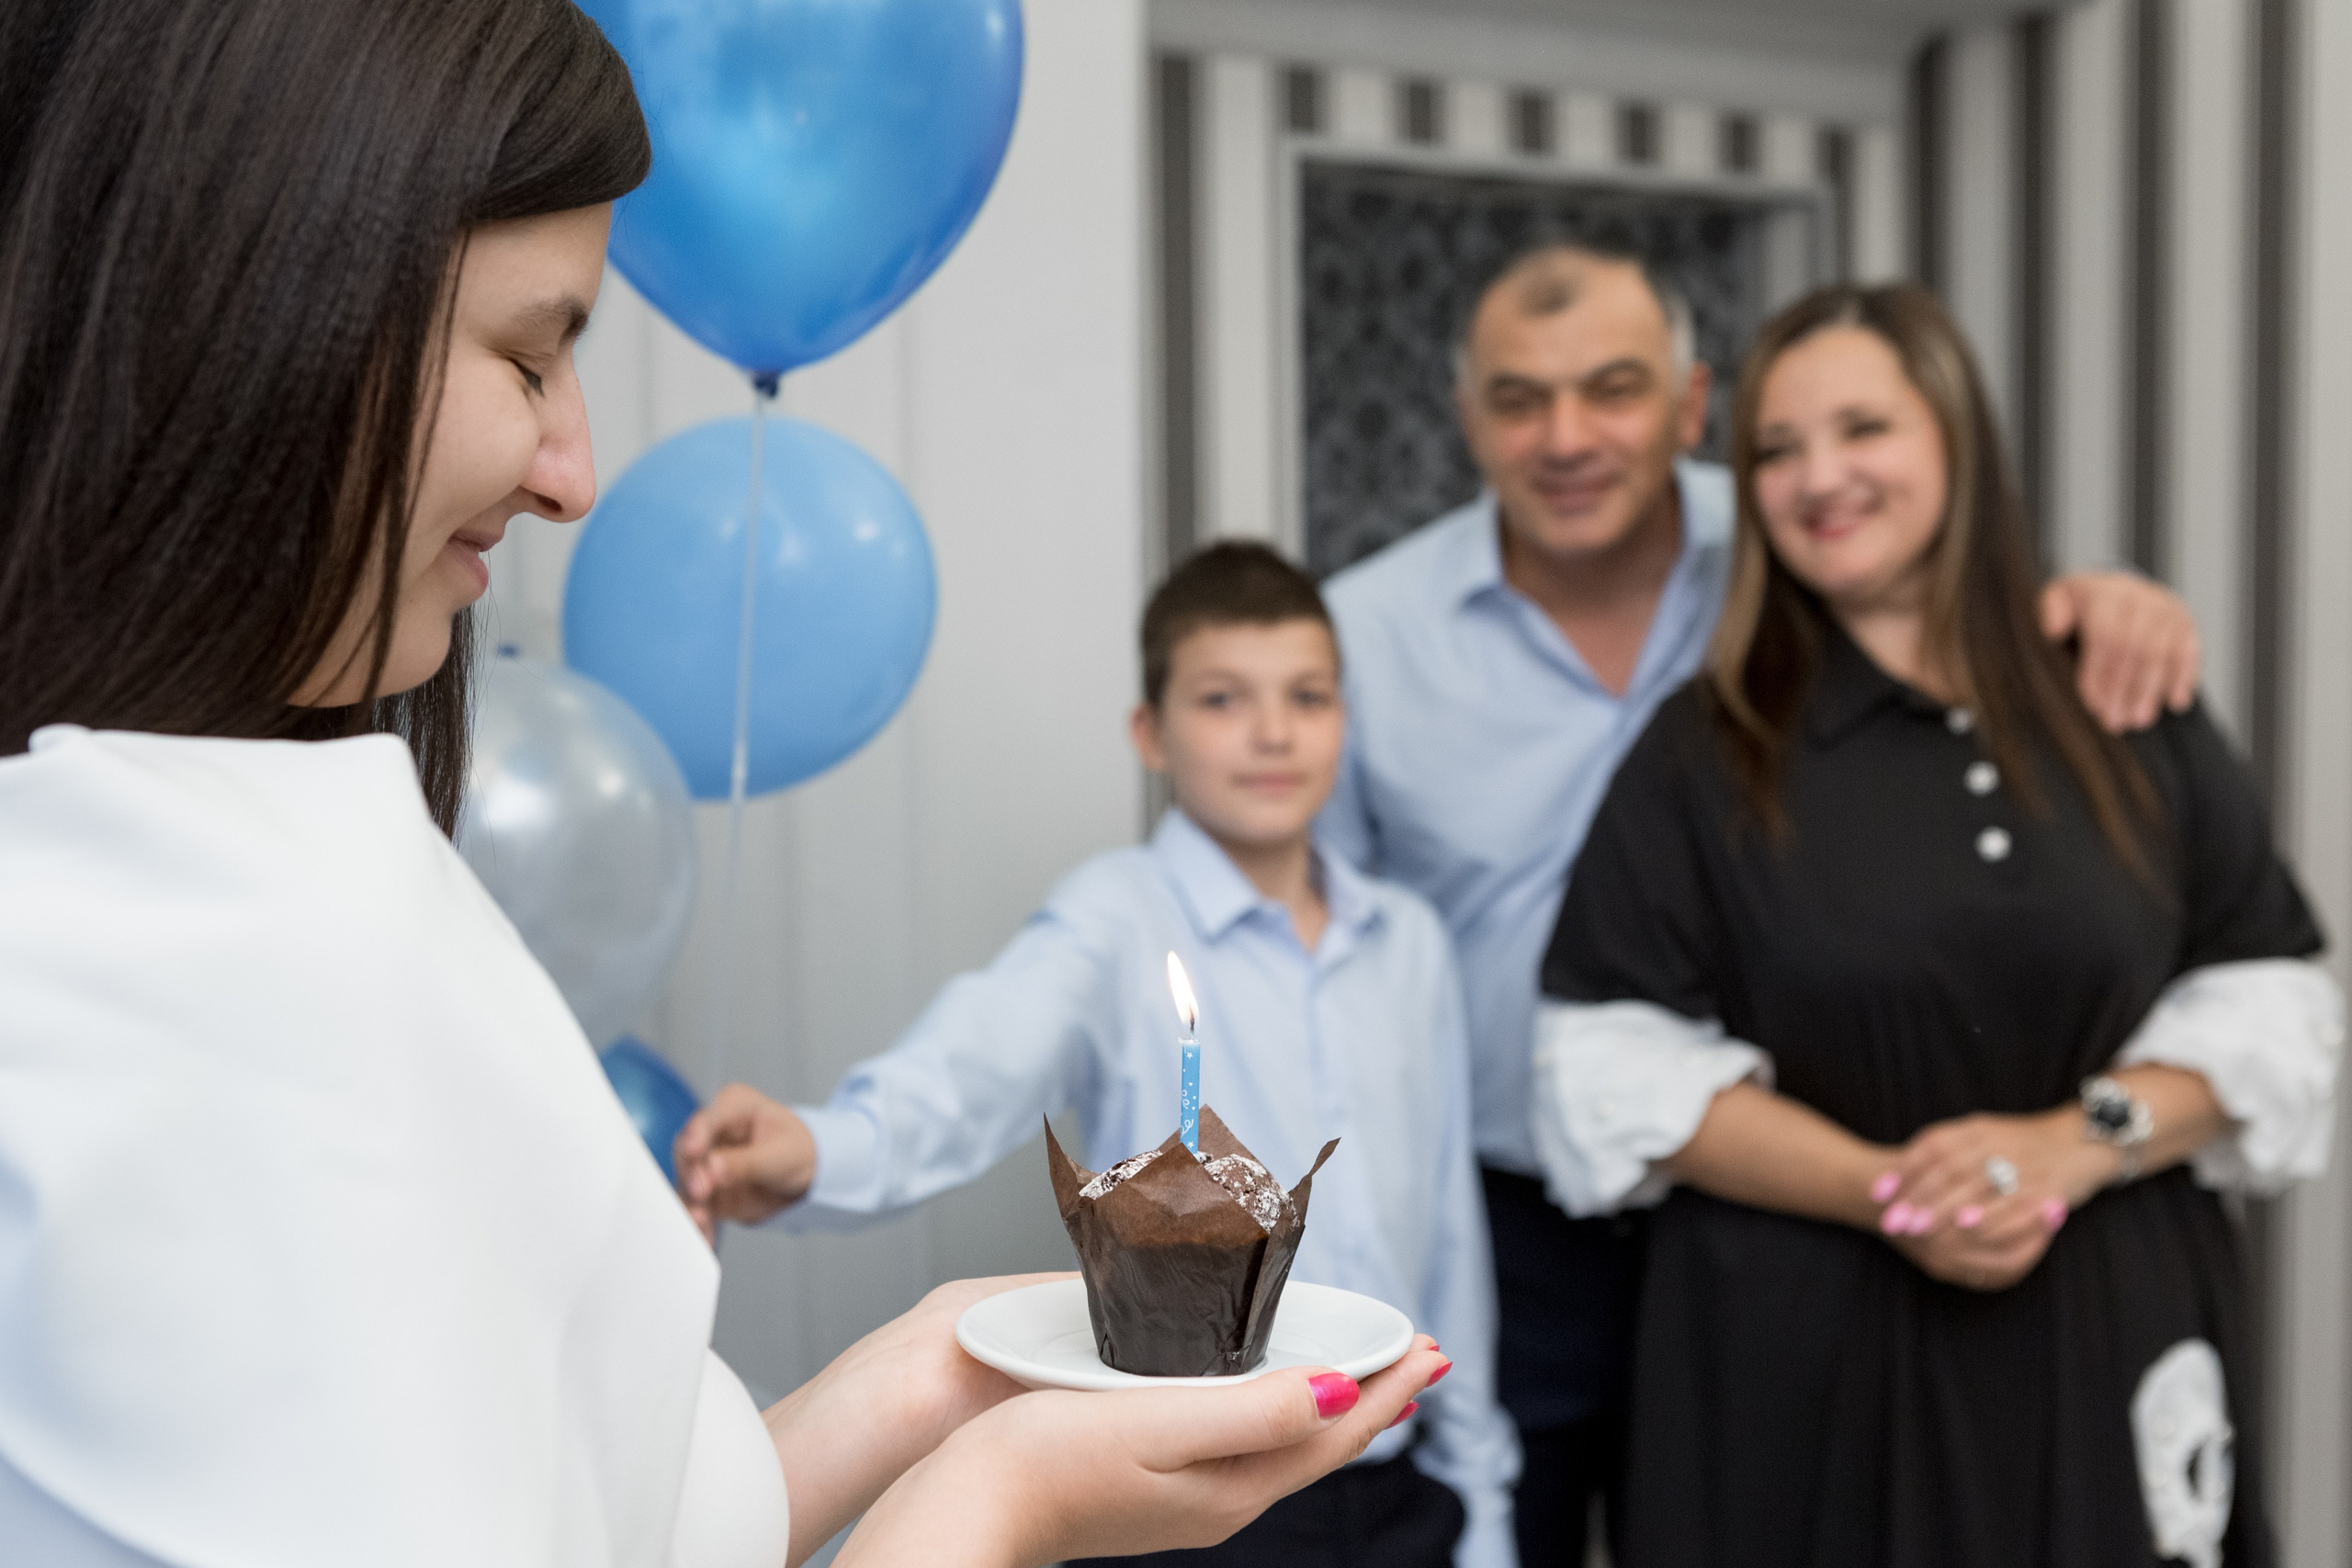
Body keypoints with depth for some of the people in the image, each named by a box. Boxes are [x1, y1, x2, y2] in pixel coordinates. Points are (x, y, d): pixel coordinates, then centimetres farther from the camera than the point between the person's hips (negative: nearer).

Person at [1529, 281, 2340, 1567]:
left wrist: (2083, 1138, -14)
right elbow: (1619, 1066, -6)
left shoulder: (2129, 709, 5)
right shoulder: (1704, 751, -1)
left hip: (2113, 1334, 2)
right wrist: (1885, 1192, -17)